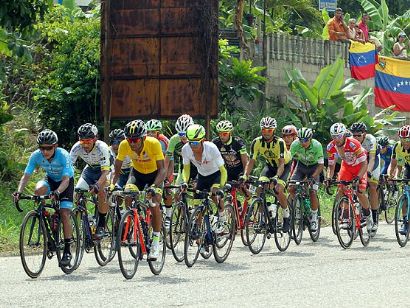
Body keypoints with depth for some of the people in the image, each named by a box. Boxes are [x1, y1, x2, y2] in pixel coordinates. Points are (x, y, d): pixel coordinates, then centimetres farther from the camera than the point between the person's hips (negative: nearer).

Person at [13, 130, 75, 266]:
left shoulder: (63, 155, -33)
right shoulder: (36, 155, -23)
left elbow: (66, 179, -40)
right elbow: (26, 176, -24)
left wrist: (57, 192, -58)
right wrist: (19, 192, -41)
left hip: (66, 182, -3)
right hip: (50, 180, 3)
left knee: (64, 214, -18)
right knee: (38, 190, -32)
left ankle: (67, 251, -10)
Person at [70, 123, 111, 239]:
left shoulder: (101, 147, -35)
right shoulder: (77, 148, -25)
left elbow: (105, 171, -39)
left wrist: (97, 185, -55)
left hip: (105, 170, -4)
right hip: (90, 169, 4)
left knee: (101, 192, -30)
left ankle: (101, 225, -15)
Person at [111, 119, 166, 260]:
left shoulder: (154, 143, -34)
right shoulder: (124, 145, -26)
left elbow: (162, 169, -33)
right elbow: (117, 168, -17)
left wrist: (154, 186, -48)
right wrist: (112, 184, -34)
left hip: (154, 174, -3)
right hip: (137, 173, 3)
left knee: (154, 205, -21)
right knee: (128, 196, -24)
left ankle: (156, 242, -10)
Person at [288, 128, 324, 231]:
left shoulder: (317, 145, -29)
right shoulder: (295, 145, -23)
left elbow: (321, 164, -26)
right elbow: (292, 161, -12)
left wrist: (313, 177, -38)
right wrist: (291, 175, -23)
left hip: (314, 168, -3)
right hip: (301, 166, 3)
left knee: (313, 193, -16)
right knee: (291, 188, -17)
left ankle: (314, 218, 0)